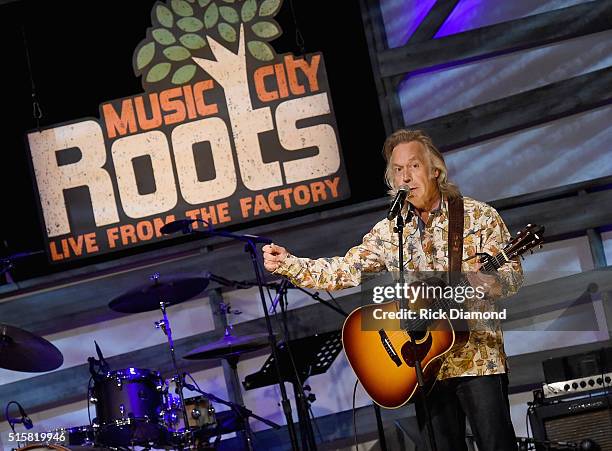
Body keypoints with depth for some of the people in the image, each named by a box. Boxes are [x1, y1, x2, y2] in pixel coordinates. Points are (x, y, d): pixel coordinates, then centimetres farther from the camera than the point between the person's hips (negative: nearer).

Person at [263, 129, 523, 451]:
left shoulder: (479, 216, 2)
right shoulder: (389, 231, 9)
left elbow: (513, 274, -1)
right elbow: (343, 272, 4)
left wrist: (482, 282, -23)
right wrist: (288, 264, -8)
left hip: (478, 358, -3)